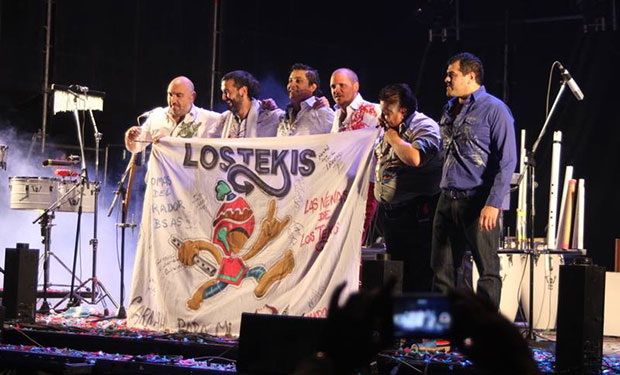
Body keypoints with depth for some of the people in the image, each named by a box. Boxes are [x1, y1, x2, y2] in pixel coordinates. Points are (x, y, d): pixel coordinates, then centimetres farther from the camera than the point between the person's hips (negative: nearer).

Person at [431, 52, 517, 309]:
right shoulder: (449, 109, 16)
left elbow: (507, 161, -12)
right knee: (442, 269, 9)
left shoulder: (494, 109, -7)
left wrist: (494, 203, -19)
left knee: (488, 271, -3)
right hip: (448, 201, 8)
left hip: (479, 202, -7)